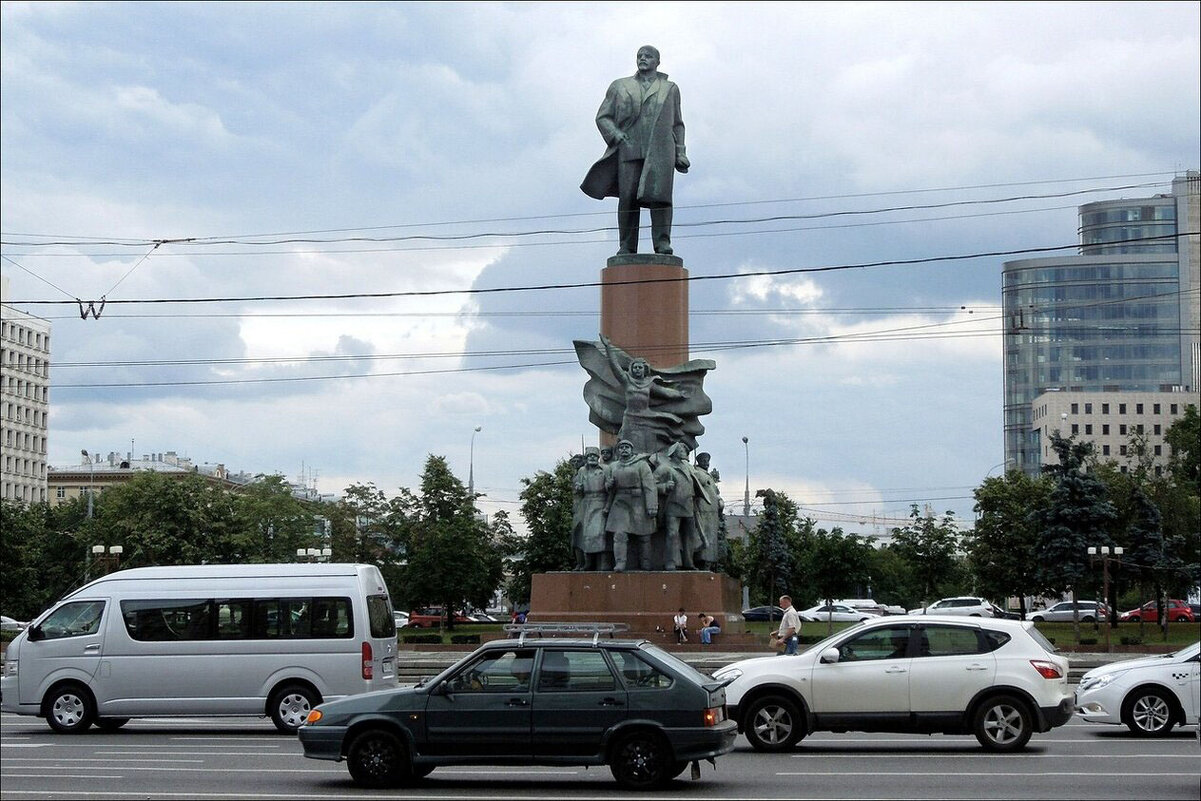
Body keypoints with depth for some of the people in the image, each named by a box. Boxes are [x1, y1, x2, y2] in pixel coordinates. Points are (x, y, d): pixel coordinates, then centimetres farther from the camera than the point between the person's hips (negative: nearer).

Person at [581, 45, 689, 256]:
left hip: (660, 150, -1)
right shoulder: (620, 87, 20)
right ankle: (626, 246, -8)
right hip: (630, 150, 1)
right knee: (628, 197, -9)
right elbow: (602, 117, 15)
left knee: (659, 194, -17)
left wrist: (680, 154, 12)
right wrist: (614, 134, -4)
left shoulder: (670, 89, 22)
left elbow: (677, 125, 22)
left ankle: (662, 243, -19)